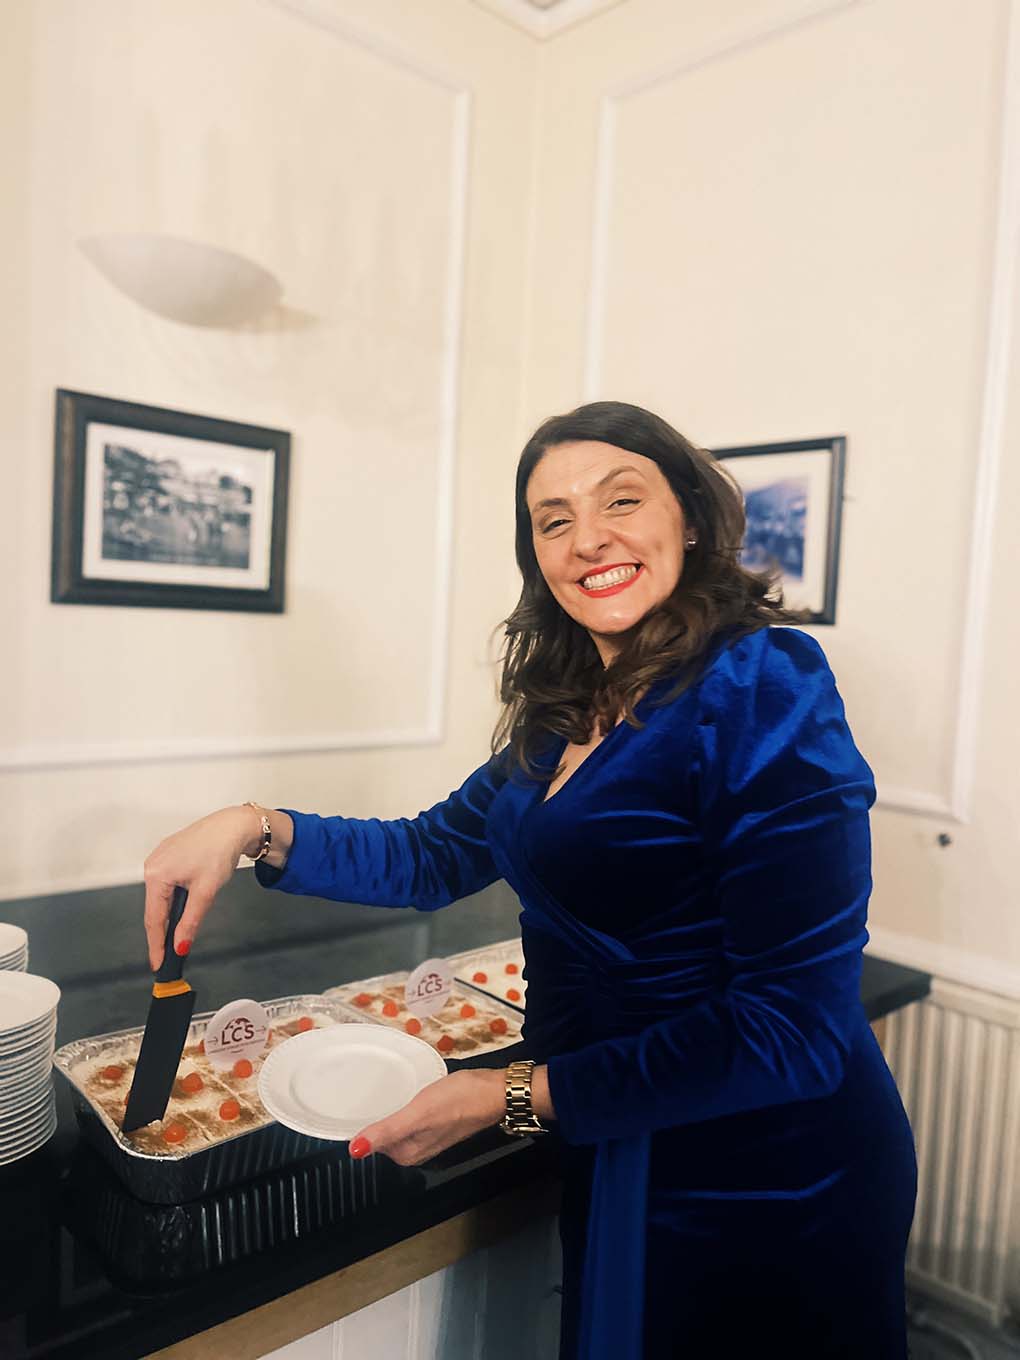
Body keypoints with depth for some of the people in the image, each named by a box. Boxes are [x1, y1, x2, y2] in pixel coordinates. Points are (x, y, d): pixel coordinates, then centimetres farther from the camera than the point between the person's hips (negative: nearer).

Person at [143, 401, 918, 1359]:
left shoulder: (762, 689, -24)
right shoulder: (568, 713, 0)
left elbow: (795, 1026, -25)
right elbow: (438, 855, 8)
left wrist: (516, 1096, -22)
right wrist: (256, 830, -6)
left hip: (765, 1185, -6)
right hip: (616, 1162, 7)